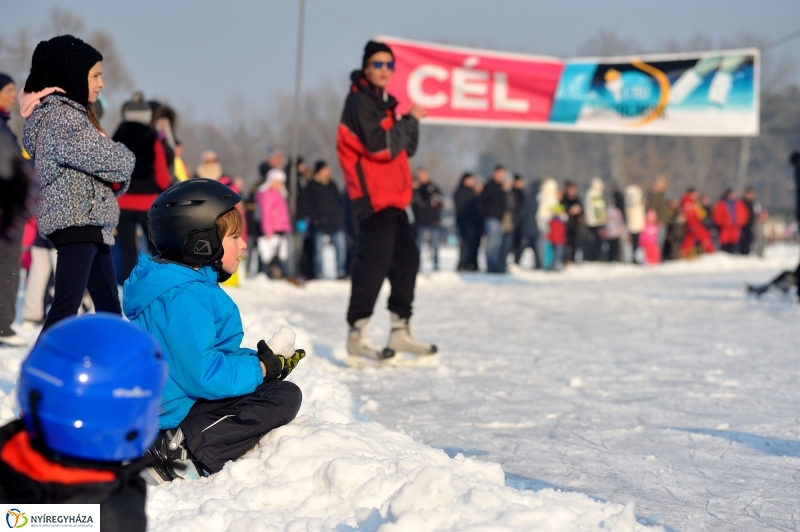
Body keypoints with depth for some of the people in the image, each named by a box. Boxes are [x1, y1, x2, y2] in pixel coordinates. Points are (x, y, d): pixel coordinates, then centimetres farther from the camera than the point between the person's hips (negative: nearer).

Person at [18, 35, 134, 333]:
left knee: (110, 309, 14)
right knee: (66, 308, -17)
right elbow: (118, 163, -16)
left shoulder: (71, 113, 19)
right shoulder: (61, 117, -13)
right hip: (76, 222, -11)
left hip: (90, 224, 11)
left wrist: (114, 176, -3)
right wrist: (122, 160, 6)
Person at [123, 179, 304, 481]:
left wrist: (259, 359, 8)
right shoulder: (184, 298, -21)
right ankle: (182, 447, -23)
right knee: (285, 397, -12)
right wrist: (263, 368, -12)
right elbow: (203, 374, -26)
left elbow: (207, 354, 22)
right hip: (173, 414, -10)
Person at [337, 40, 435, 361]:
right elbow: (380, 145, -21)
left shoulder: (383, 103, 19)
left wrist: (411, 123, -1)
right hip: (373, 195, -10)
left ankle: (400, 330, 18)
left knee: (406, 258, 11)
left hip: (392, 195, 10)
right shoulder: (360, 102, -9)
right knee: (374, 260, -15)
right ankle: (357, 334, -12)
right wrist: (410, 120, -10)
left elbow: (406, 148, 17)